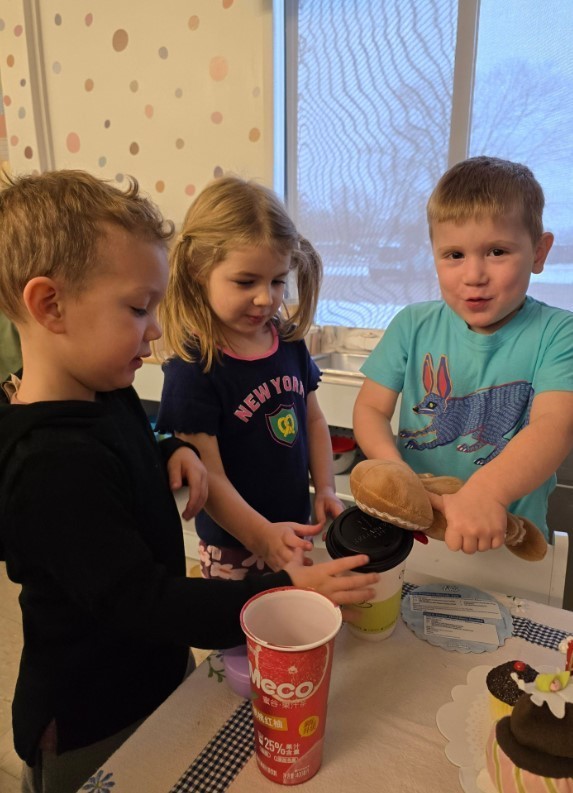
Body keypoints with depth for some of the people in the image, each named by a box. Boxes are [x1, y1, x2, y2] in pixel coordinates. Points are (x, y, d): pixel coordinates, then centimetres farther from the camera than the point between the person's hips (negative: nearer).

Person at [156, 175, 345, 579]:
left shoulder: (289, 341, -4)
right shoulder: (192, 369, -21)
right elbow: (209, 477, -21)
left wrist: (326, 490, -1)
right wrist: (263, 535, -29)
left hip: (296, 533, 5)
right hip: (234, 550, -5)